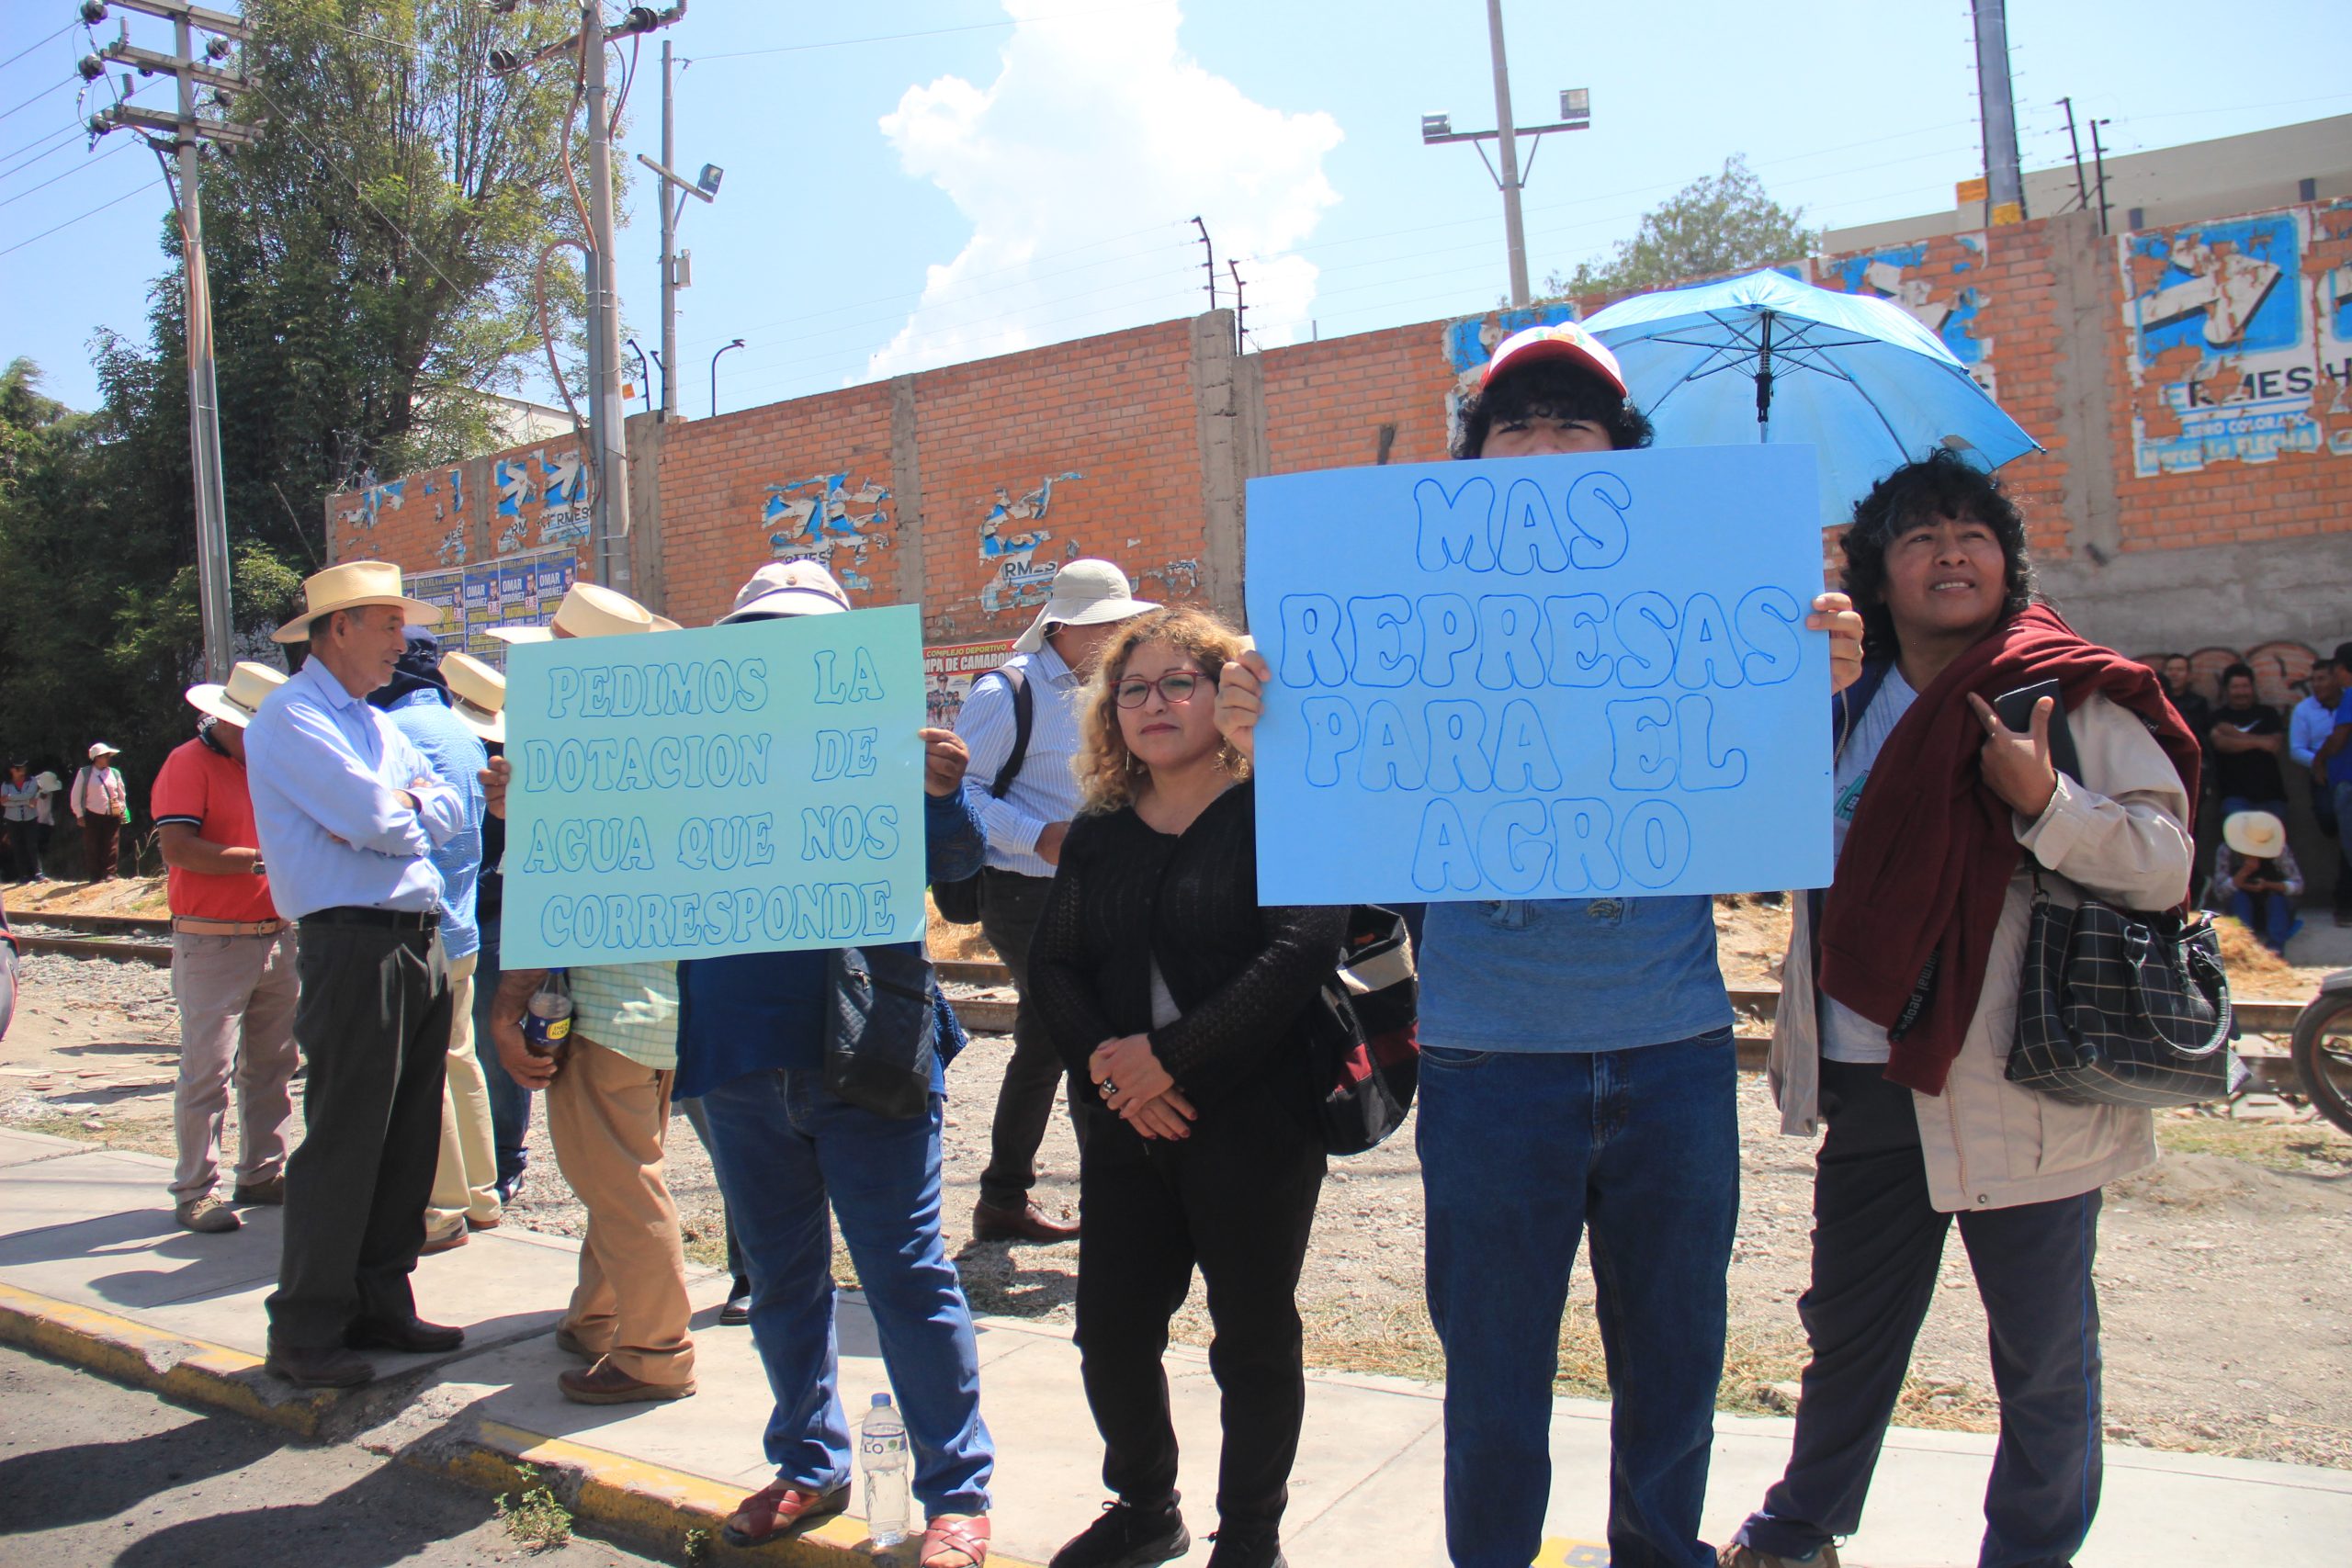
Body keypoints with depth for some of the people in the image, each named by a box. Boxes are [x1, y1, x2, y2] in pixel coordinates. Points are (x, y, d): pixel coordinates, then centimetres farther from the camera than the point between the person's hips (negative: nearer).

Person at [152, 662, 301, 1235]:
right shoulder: (189, 763, -8)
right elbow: (177, 848, -20)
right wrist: (261, 858, -20)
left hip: (275, 938, 7)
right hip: (212, 945, -7)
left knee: (272, 1066, 12)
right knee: (207, 1071, -5)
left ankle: (261, 1174, 22)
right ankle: (194, 1193, 4)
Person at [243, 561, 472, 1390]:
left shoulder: (378, 724, 21)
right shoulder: (290, 717, -7)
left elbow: (450, 809, 11)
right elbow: (377, 819, -18)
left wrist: (397, 808, -7)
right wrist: (411, 809, 2)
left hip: (420, 944, 9)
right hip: (352, 946, -8)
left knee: (409, 1139, 11)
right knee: (342, 1143, -4)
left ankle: (380, 1303, 21)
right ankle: (305, 1332, 6)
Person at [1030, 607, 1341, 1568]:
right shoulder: (1099, 832, 10)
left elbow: (1300, 951, -19)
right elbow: (1053, 964, 7)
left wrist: (1170, 1052, -20)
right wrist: (1102, 1062, -12)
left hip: (1254, 1126, -5)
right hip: (1125, 1127, 5)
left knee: (1254, 1342, 8)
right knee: (1111, 1333, 10)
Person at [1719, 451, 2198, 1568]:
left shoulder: (2077, 699, -5)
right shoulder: (1845, 709, 11)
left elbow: (2166, 863, -12)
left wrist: (2044, 804, -25)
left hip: (2017, 1092, -5)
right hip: (1869, 1087, 5)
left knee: (2043, 1350, 9)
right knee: (1847, 1326, 19)